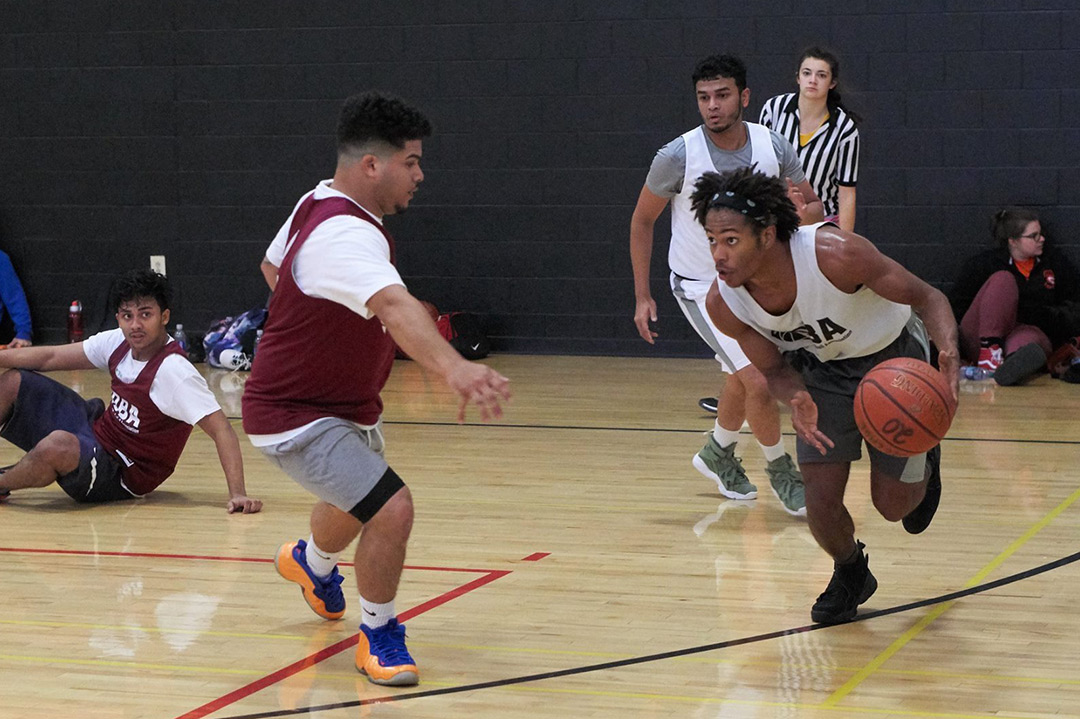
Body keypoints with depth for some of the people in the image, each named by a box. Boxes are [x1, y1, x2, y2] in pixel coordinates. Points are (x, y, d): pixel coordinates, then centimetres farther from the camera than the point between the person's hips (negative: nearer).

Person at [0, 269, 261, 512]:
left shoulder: (173, 372, -27)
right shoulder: (118, 342, -6)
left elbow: (221, 429, -31)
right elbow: (51, 357, 4)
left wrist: (237, 494, -41)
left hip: (122, 478, -7)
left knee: (57, 446, -36)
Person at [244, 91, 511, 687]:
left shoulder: (318, 202, -3)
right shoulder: (347, 237, -35)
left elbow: (272, 264, 17)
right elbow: (396, 306, -55)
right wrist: (452, 368, -71)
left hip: (346, 403, 11)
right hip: (297, 419, -11)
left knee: (357, 504, 33)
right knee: (391, 510, -26)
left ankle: (312, 562, 68)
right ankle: (379, 638, -2)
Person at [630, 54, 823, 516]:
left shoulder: (774, 148, -14)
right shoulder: (678, 156, -23)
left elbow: (815, 209, -1)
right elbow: (642, 220, -8)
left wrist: (799, 211, -27)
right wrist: (642, 296, -9)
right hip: (701, 287, -5)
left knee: (744, 375, 23)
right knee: (759, 381, -16)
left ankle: (718, 454, 50)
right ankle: (780, 471, 8)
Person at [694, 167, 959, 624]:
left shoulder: (834, 254, -40)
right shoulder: (722, 303, -25)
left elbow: (927, 298, -27)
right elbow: (774, 368, -8)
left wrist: (949, 353, -48)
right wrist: (797, 400, -33)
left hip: (894, 358, -3)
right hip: (823, 368, 3)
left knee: (893, 504, 5)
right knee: (821, 503, -6)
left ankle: (924, 463, 41)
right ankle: (850, 575, 28)